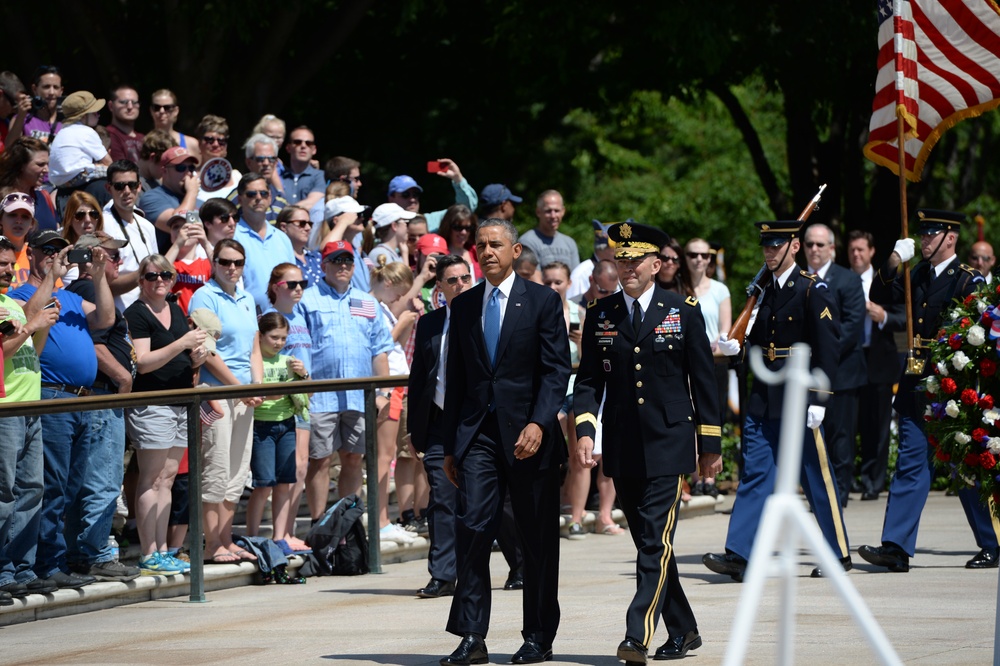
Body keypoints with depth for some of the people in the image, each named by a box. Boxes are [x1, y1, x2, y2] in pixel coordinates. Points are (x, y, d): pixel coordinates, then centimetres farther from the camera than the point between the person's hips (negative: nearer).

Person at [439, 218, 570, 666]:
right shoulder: (463, 306, 12)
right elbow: (455, 377, 14)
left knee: (537, 539, 4)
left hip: (529, 435, -3)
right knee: (472, 528, -10)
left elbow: (557, 370, -5)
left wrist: (539, 423, -18)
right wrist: (450, 446, 11)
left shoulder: (543, 301, 0)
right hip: (477, 434, 3)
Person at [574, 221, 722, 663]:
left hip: (668, 444, -4)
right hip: (622, 451, 4)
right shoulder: (599, 316, 8)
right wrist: (584, 432, -9)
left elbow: (703, 381, 3)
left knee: (657, 542, -13)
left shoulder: (684, 312, 1)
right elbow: (589, 381, 7)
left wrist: (711, 445, 2)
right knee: (648, 542, 10)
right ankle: (682, 630, 23)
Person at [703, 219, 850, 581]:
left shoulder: (814, 290, -9)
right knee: (755, 472, -1)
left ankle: (839, 554, 16)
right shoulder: (766, 290, 12)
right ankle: (738, 555, -6)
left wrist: (818, 399, -18)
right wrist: (737, 347, -2)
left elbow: (828, 347, -13)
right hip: (764, 398, 6)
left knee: (816, 477, 3)